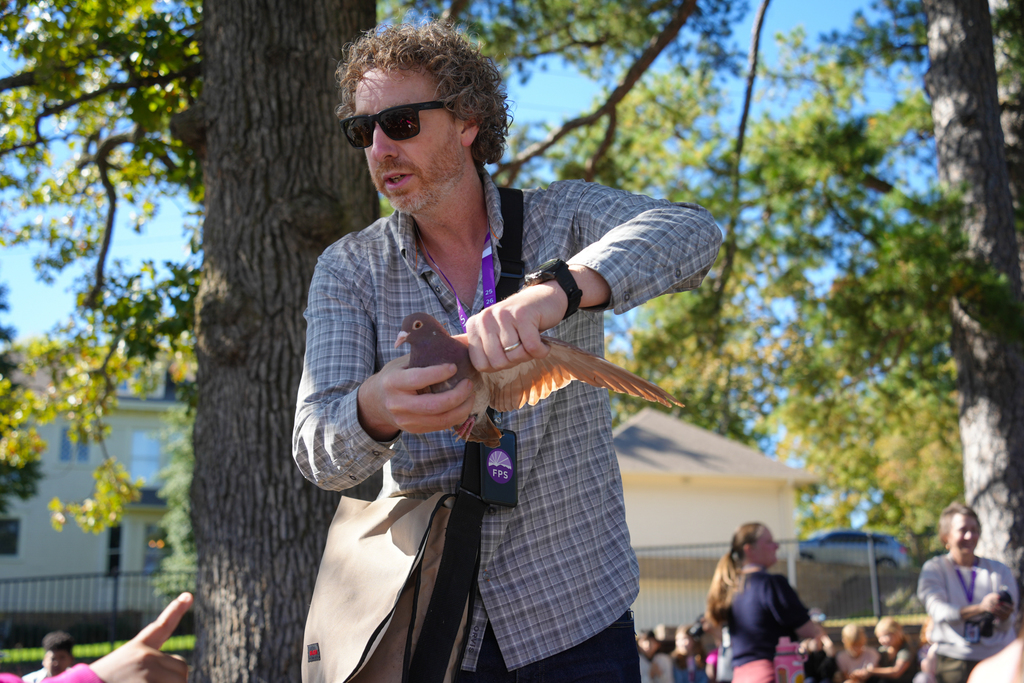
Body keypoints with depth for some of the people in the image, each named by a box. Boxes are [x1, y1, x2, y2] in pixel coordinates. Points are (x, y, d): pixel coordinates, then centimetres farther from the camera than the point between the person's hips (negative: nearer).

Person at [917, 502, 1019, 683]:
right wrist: (979, 608, -25)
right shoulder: (934, 569, 8)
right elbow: (938, 610, -10)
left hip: (996, 657, 1)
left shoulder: (1000, 571, 12)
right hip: (953, 659, -1)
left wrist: (1005, 616, -22)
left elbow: (1006, 625, 4)